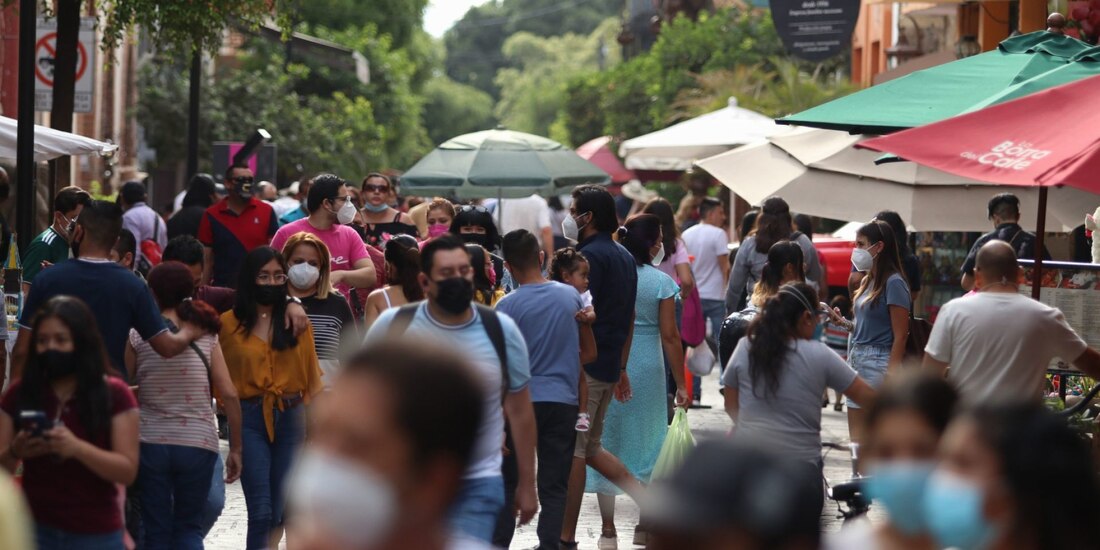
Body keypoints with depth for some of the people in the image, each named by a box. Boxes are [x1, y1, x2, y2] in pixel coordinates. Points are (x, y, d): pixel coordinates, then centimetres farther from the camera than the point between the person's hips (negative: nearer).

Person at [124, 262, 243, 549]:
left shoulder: (138, 335, -1)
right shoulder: (206, 337, 2)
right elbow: (229, 395, -2)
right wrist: (236, 448, 5)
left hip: (151, 442, -1)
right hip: (199, 444, 1)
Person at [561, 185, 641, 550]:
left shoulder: (589, 256, -13)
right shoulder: (625, 257, 15)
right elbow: (629, 318, 19)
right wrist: (621, 367, 24)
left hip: (585, 365, -9)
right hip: (610, 366, 9)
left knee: (573, 450, -4)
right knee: (590, 448, 18)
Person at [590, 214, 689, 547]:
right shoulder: (661, 283, -8)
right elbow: (670, 336, -8)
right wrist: (680, 383, -2)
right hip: (647, 370, -1)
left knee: (607, 440, 9)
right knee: (646, 441, 12)